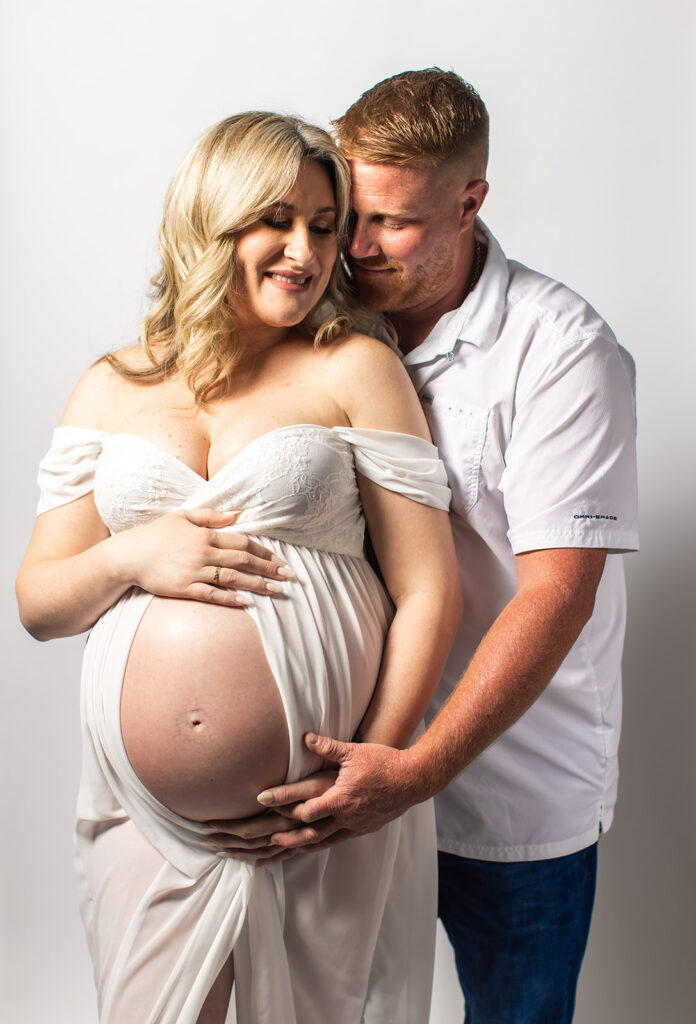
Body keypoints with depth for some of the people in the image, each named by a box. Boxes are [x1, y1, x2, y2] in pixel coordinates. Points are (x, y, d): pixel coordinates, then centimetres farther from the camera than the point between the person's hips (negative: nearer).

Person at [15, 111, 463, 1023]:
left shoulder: (355, 370, -1)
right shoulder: (111, 388, 8)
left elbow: (429, 592, -4)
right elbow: (36, 600, 8)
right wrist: (130, 558, -11)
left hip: (321, 811, -2)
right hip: (147, 818, 2)